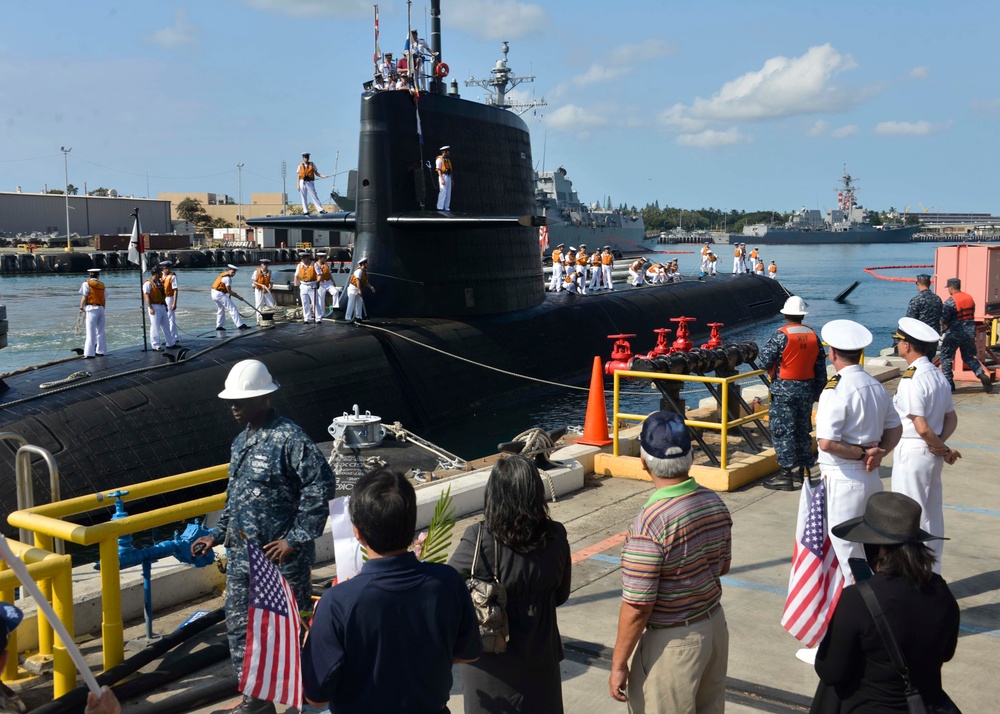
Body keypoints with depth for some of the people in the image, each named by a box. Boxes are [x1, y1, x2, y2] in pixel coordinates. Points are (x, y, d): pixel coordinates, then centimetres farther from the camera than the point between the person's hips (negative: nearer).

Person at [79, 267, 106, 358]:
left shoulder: (87, 283, -1)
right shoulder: (102, 285, 13)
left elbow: (84, 297, -7)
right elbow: (104, 299, 11)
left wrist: (81, 308, -1)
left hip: (91, 308, -5)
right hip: (101, 308, 5)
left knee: (90, 332, -7)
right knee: (100, 331, 14)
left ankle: (89, 353, -10)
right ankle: (100, 351, 20)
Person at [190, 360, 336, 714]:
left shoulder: (289, 438, -17)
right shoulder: (241, 441, 10)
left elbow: (321, 485, -22)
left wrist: (295, 539, -21)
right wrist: (218, 534, 16)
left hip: (281, 556, -8)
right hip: (241, 553, 8)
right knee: (239, 625, 13)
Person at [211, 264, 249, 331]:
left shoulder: (223, 275, 14)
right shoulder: (227, 278, -16)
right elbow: (229, 291, -14)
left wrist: (232, 292, 11)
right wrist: (238, 296, -6)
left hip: (214, 293, 10)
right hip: (219, 294, -10)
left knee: (221, 309, 25)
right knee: (232, 308, -9)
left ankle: (219, 326, 27)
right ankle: (240, 325, -14)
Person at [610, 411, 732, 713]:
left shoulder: (650, 522, -27)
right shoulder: (716, 503, -5)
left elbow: (637, 606, -23)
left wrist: (618, 664, -12)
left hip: (673, 642, -7)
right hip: (715, 625, 7)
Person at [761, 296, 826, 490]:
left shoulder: (781, 336, -14)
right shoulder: (813, 336, 4)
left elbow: (765, 362, -14)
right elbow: (821, 368, 8)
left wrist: (766, 347, 7)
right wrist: (817, 392, 17)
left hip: (784, 390, -6)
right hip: (807, 390, 6)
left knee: (782, 432, -1)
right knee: (803, 430, 16)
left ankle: (787, 474, -2)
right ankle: (804, 471, 23)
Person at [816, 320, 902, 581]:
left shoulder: (836, 390, -18)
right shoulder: (877, 386, 7)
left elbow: (826, 442, -25)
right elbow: (895, 428, 15)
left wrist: (863, 454, -13)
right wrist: (878, 453, 0)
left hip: (844, 480, -8)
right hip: (871, 478, 8)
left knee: (848, 552, 2)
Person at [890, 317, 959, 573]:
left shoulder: (911, 379, -20)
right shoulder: (938, 375, 8)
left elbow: (922, 427, -23)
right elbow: (951, 419, 12)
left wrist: (943, 450, -9)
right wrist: (940, 446, 1)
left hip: (912, 452, -9)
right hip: (931, 453, 9)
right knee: (932, 513, 16)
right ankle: (932, 572, 26)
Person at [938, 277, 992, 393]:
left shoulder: (950, 302, -15)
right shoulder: (970, 298, 5)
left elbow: (943, 321, -14)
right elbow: (971, 315, 13)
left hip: (954, 334, -6)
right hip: (970, 333, 6)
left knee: (946, 357, 8)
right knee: (969, 357, 17)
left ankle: (948, 383, 7)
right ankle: (983, 375, -3)